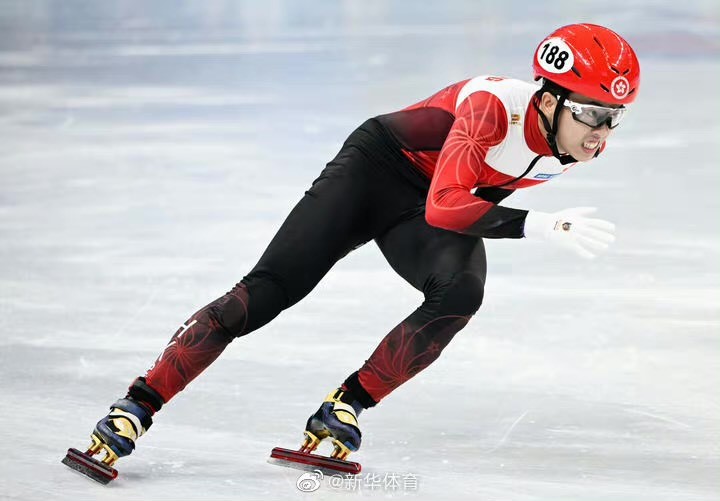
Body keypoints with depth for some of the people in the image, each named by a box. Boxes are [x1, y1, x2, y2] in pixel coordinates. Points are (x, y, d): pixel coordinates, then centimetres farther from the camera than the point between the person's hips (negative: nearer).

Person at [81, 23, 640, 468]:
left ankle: (345, 408, -16)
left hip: (438, 203, 5)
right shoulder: (496, 105, -34)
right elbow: (443, 208, -41)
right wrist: (541, 225, -45)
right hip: (378, 168, -5)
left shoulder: (584, 139, -14)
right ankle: (139, 405, -9)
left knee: (462, 291, -27)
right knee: (269, 291, -14)